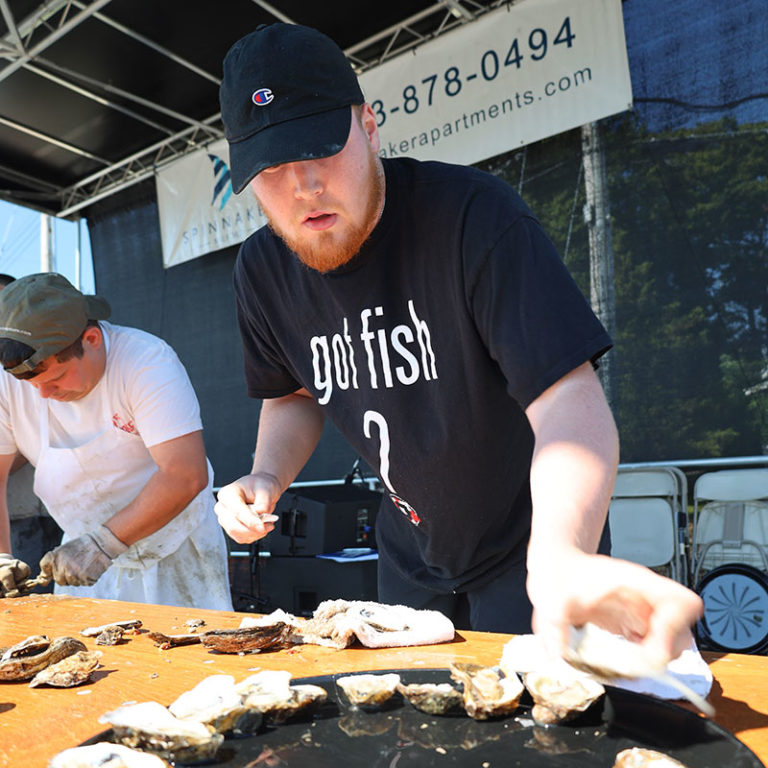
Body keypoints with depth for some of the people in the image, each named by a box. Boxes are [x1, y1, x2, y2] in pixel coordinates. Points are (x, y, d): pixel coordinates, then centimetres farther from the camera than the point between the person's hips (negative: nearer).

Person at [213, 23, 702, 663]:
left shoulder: (473, 215, -27)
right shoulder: (263, 271, -8)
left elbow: (569, 399, -36)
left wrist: (560, 554, -54)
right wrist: (269, 477, -10)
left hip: (529, 545, -5)